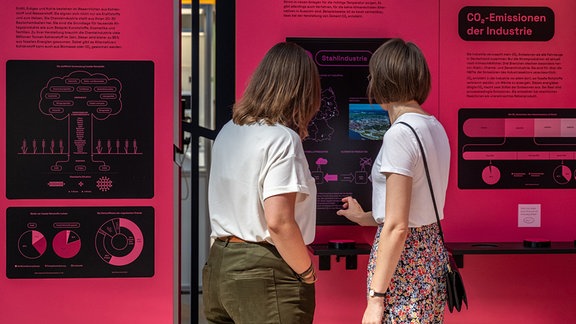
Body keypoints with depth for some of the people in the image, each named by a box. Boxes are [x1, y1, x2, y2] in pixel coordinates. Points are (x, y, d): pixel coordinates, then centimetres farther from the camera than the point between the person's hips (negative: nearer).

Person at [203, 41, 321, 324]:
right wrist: (306, 272, -10)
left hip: (219, 262, 8)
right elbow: (279, 222, -21)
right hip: (265, 274, -8)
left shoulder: (229, 131, 9)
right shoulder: (282, 139, -16)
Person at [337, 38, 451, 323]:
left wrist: (375, 298, -17)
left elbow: (396, 228, -20)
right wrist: (364, 218, 31)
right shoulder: (435, 127, 9)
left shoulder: (400, 134, -17)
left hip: (403, 257, -9)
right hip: (432, 253, 9)